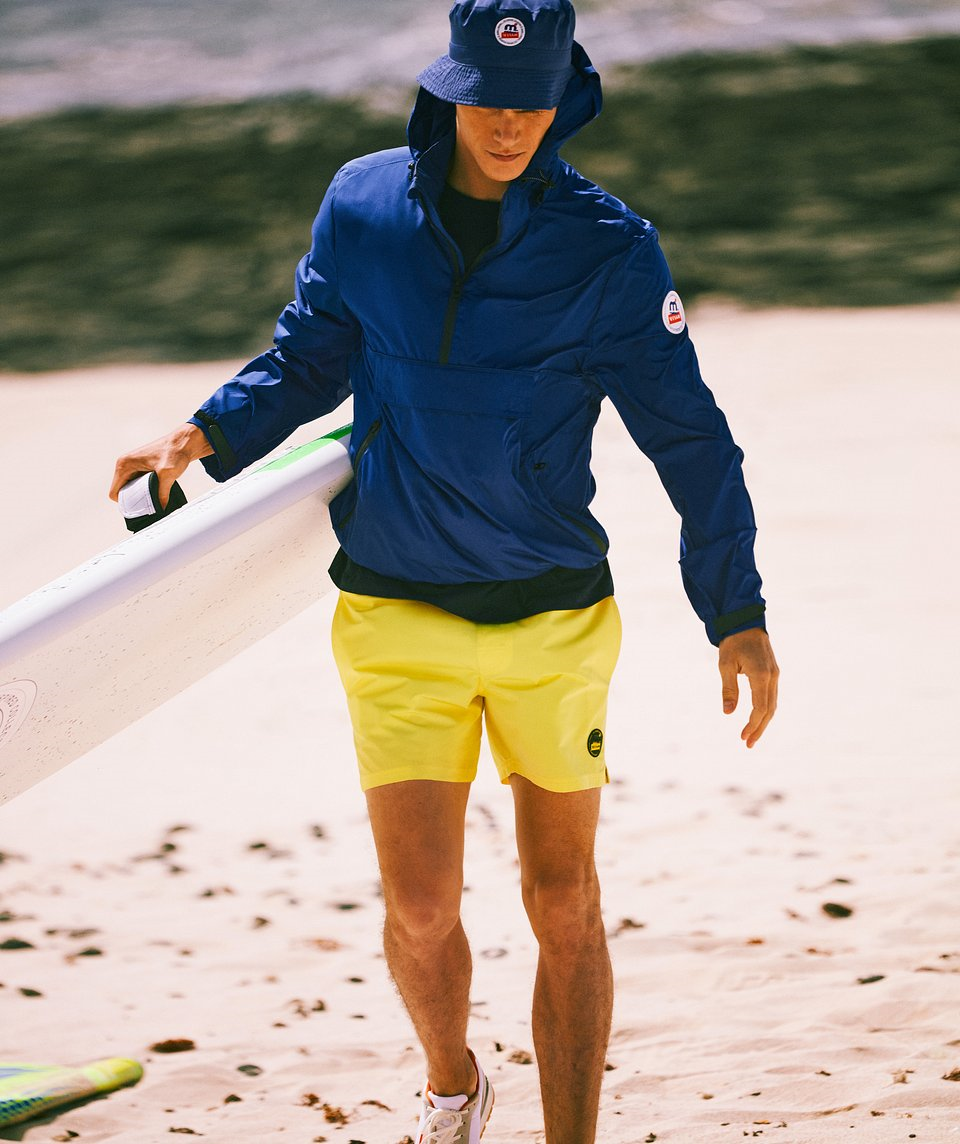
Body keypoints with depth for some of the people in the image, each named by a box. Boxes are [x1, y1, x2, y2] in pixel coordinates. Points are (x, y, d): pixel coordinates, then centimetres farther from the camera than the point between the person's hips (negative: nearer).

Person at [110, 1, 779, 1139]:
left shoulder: (608, 249, -8)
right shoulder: (363, 205, -2)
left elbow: (687, 435, -2)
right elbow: (308, 360, 13)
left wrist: (738, 614, -5)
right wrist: (201, 437, -4)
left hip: (555, 619, -1)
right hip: (396, 618, 1)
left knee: (562, 906, 7)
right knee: (419, 907, 0)